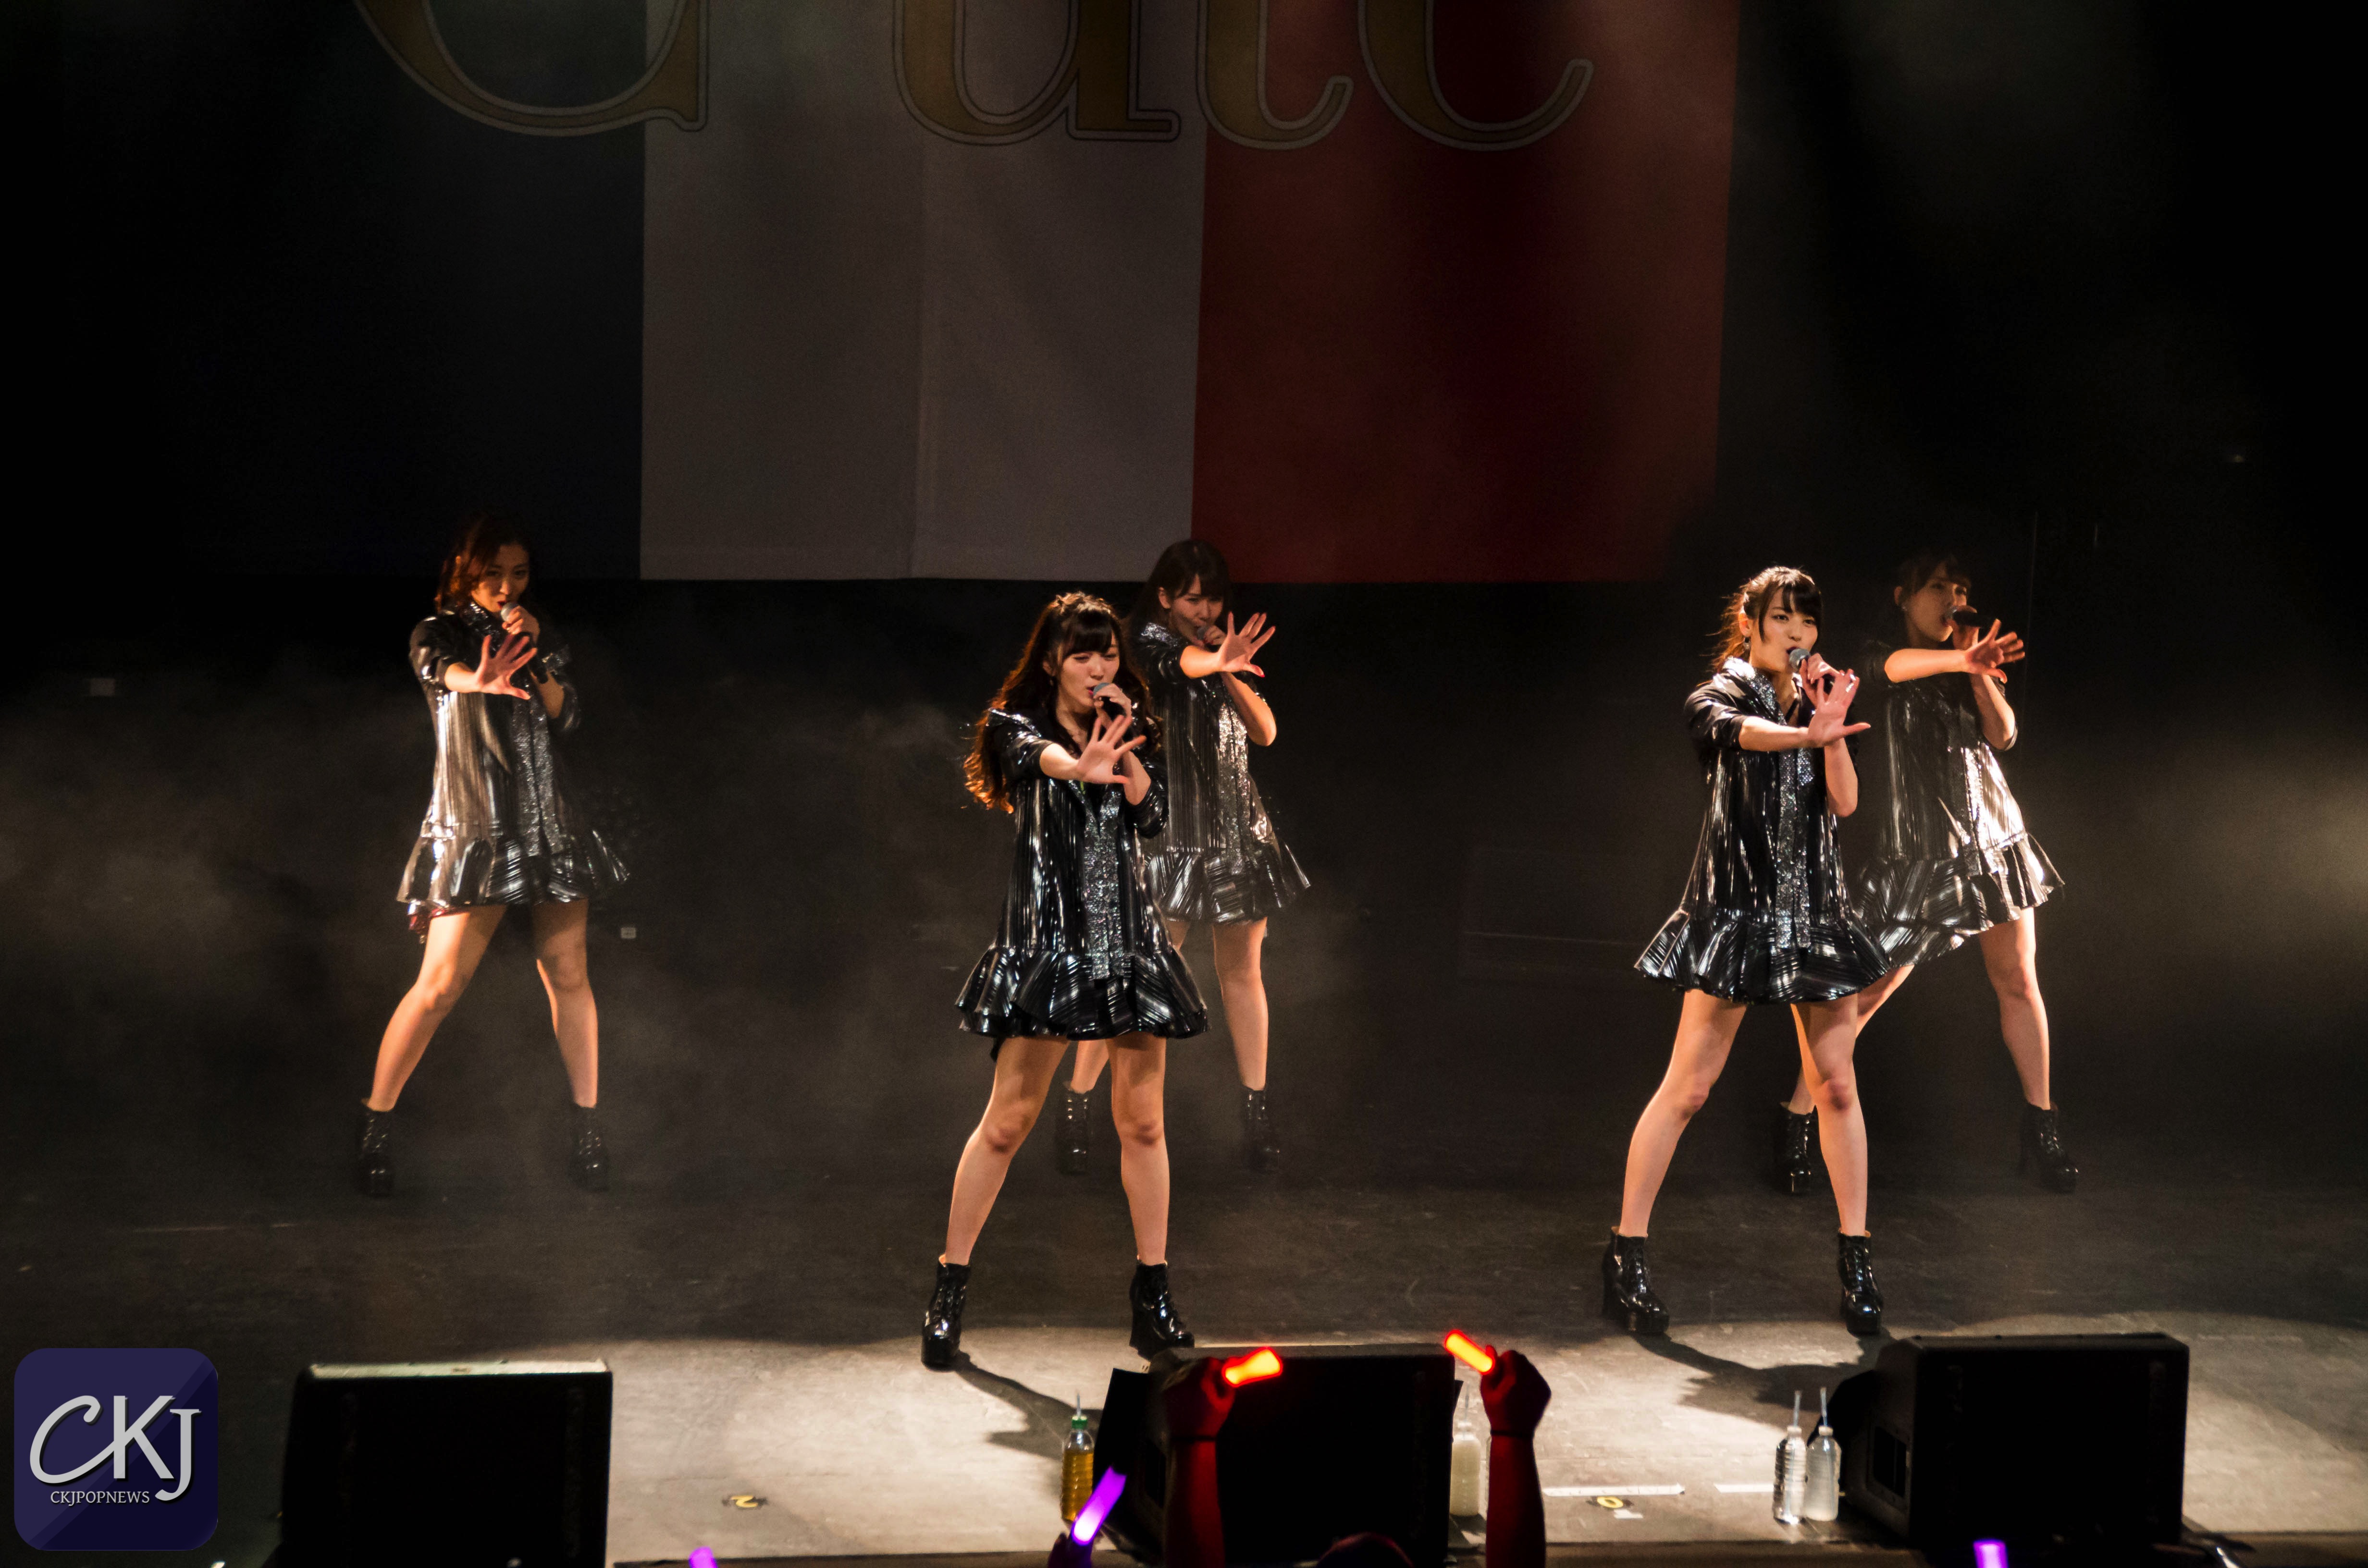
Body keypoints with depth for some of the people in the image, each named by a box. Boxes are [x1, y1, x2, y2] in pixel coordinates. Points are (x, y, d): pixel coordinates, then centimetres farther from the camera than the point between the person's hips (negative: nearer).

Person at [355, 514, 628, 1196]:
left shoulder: (537, 634, 15)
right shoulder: (441, 631, 0)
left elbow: (568, 717, 6)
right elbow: (438, 667, -26)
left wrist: (537, 658, -11)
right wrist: (478, 680, -50)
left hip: (548, 820, 4)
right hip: (474, 825, -4)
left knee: (568, 975, 4)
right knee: (442, 983, -9)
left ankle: (588, 1127, 15)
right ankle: (376, 1120, 4)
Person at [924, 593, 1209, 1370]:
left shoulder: (1130, 733, 14)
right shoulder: (1018, 728, 0)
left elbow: (1154, 813, -1)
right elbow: (1035, 753, -25)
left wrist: (1123, 748, -11)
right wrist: (1081, 766, -47)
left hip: (1130, 940, 4)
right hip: (1047, 938, -4)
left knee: (1142, 1122, 5)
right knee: (1007, 1121, -6)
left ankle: (1153, 1289, 15)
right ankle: (950, 1288, 3)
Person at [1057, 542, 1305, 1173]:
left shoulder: (1226, 650, 13)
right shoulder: (1149, 641, -7)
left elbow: (1265, 732, 5)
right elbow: (1183, 661, -32)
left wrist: (1229, 673, -10)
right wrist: (1218, 661, -54)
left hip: (1237, 829, 6)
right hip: (1172, 830, -6)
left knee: (1243, 971, 9)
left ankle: (1257, 1112, 16)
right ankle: (1074, 1103, 4)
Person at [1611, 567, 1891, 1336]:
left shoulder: (1814, 699, 11)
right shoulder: (1721, 696, -3)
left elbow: (1845, 802, 0)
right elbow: (1732, 730, -29)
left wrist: (1833, 724, -15)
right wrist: (1809, 734, -48)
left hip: (1814, 910, 5)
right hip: (1737, 908, -5)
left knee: (1835, 1085, 5)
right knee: (1688, 1087, -5)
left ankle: (1856, 1257, 14)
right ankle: (1626, 1254, 2)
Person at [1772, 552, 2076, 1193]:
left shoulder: (1967, 672, 15)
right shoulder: (1885, 657, 0)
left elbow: (2004, 735, 4)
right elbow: (1896, 667, -26)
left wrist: (1978, 669, -8)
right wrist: (1963, 660, -44)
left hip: (1994, 838, 5)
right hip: (1919, 849, -5)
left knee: (2019, 982, 7)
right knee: (1865, 993, -6)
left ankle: (2042, 1129, 18)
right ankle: (1796, 1121, 5)